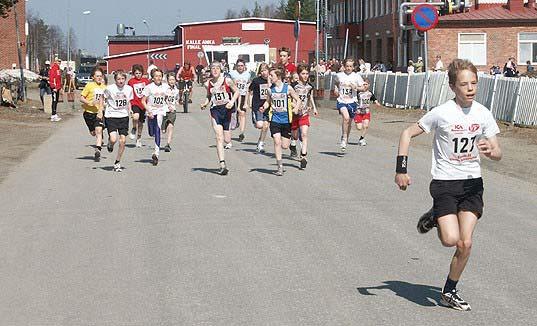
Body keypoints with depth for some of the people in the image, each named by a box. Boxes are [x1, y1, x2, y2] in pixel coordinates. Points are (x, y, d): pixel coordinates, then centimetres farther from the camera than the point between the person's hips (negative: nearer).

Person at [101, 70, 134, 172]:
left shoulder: (129, 89, 0)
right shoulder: (109, 89, -11)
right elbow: (102, 98, 6)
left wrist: (129, 111, 1)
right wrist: (100, 111, 0)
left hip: (124, 117, 3)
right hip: (111, 116, -3)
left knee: (123, 140, -2)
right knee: (113, 139, -19)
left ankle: (117, 163, 13)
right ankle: (110, 144, 21)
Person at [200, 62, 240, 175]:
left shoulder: (227, 80, -4)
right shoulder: (208, 84, 3)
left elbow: (236, 92, 5)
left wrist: (232, 102, -11)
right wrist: (205, 103, 0)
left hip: (226, 109, -1)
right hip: (215, 111, 1)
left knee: (227, 140, 3)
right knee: (219, 138, -11)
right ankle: (222, 164, -13)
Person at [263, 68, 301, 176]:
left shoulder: (288, 88, -5)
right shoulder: (271, 89, 3)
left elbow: (298, 100, 2)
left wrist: (296, 108, -16)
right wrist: (263, 107, -3)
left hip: (286, 119, -1)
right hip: (275, 119, 1)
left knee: (285, 146, 3)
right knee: (277, 142, -13)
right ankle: (280, 166, -7)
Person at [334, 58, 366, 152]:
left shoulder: (356, 76, -1)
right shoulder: (339, 75, 1)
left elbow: (362, 88, 4)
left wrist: (356, 87, -15)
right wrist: (336, 89, 4)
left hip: (352, 102, 1)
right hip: (341, 101, -1)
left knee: (349, 122, 12)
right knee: (346, 117, -27)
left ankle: (346, 141, 33)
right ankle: (344, 138, -15)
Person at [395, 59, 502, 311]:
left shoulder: (483, 114, -1)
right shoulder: (441, 113, -13)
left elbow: (498, 154, 3)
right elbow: (408, 133, -3)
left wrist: (490, 151, -21)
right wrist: (401, 170, -9)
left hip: (472, 183, 3)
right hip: (445, 183, -3)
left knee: (466, 243, -2)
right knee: (450, 239, -16)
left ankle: (449, 291, 18)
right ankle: (434, 218, 18)